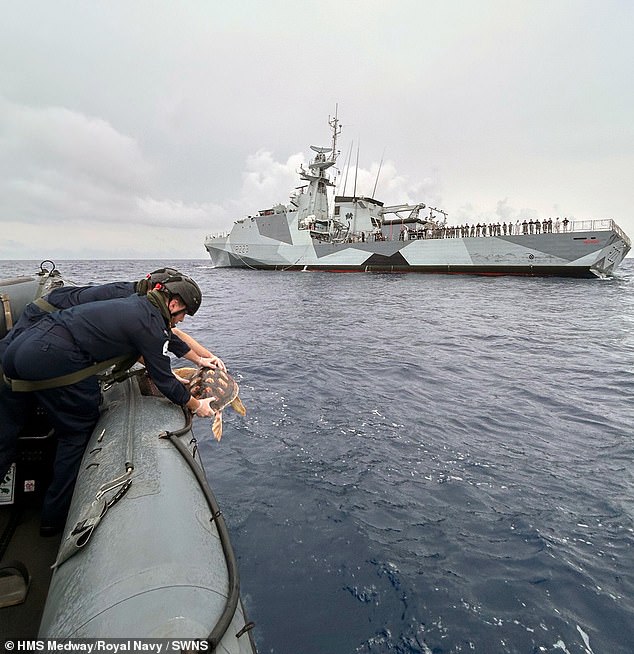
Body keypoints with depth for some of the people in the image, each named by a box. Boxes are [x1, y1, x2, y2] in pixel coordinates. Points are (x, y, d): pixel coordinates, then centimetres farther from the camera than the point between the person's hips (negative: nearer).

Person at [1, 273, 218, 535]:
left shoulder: (137, 303, 19)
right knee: (79, 430, 11)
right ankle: (55, 518, 24)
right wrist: (196, 406, 14)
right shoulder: (151, 324, -7)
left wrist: (201, 360, 43)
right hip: (54, 359, -9)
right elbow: (164, 381, -2)